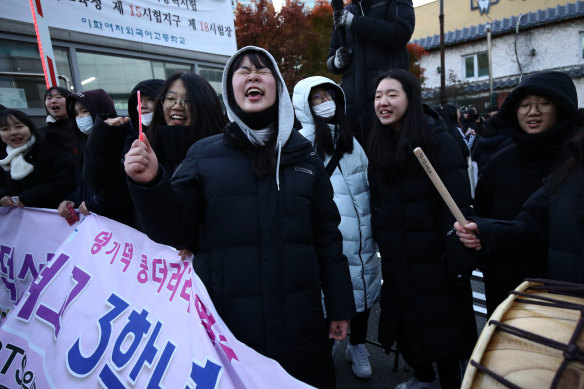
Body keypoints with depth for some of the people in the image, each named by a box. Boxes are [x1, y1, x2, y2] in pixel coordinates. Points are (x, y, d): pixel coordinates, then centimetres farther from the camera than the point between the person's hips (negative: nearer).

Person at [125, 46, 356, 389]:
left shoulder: (304, 156, 4)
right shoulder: (204, 155, 1)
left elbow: (327, 237, 5)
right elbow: (174, 231, 0)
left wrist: (340, 307, 6)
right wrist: (150, 184, -17)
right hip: (225, 321, -1)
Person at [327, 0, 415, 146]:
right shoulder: (345, 12, 28)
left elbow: (402, 33, -8)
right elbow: (330, 60, 31)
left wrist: (355, 22, -7)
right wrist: (337, 61, 5)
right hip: (351, 99, 5)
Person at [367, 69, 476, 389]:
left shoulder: (440, 143, -13)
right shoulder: (378, 146, 4)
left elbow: (458, 207, -16)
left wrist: (459, 263, -19)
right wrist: (380, 244, 8)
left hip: (435, 262, -5)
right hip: (396, 263, 6)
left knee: (441, 329, 8)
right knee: (403, 324, 19)